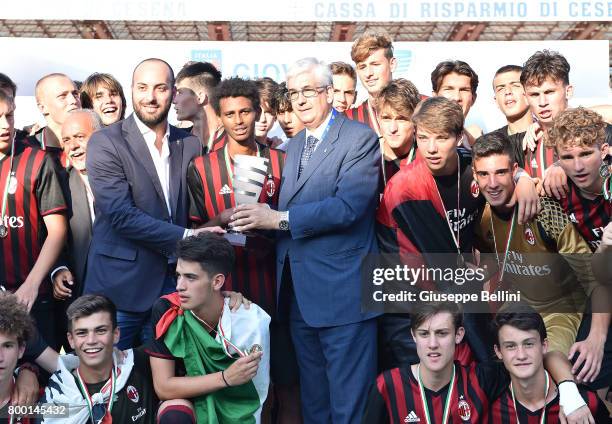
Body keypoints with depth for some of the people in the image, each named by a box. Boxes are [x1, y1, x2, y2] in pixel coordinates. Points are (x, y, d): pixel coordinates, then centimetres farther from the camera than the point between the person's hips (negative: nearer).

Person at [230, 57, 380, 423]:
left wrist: (279, 218, -20)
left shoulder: (359, 139, -7)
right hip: (299, 293, 8)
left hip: (342, 292, -7)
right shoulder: (295, 145, 17)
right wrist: (257, 219, -6)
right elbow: (288, 213, 14)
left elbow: (348, 206, -20)